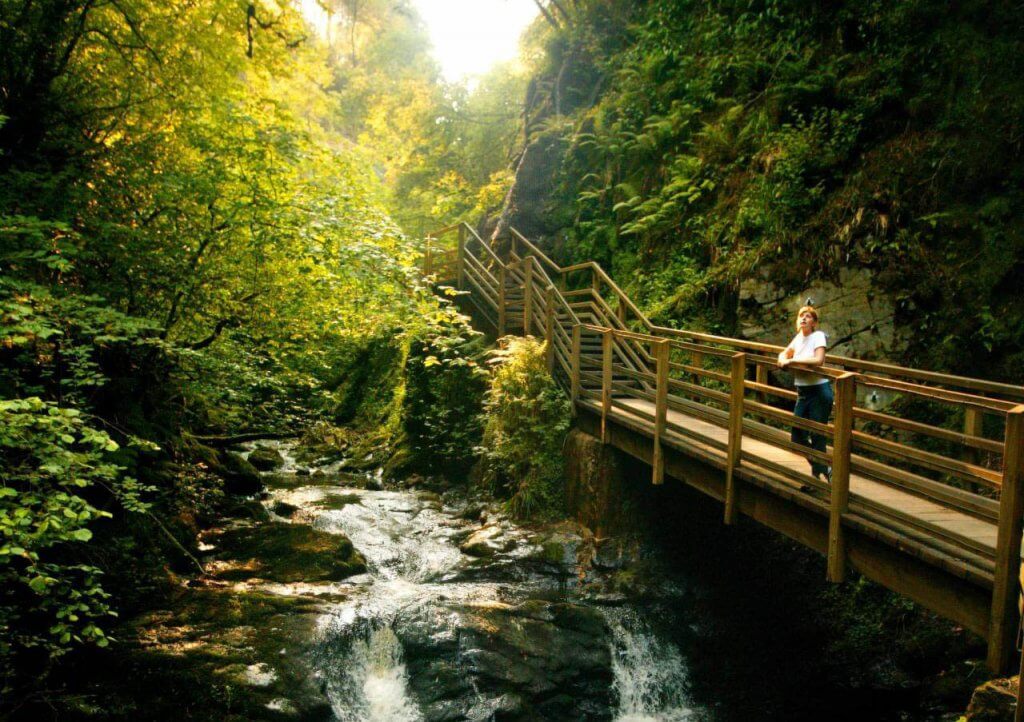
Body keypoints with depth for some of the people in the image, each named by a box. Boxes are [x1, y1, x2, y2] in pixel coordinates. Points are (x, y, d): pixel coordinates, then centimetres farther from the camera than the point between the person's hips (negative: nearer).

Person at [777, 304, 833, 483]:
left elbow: (819, 360, -26)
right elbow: (784, 354, 20)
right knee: (797, 437, 11)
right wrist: (783, 360, -4)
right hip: (802, 393, 8)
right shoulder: (799, 337, 8)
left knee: (817, 438, -5)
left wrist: (792, 360, -19)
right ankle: (824, 469, 30)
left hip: (819, 391, -8)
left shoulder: (818, 335, -11)